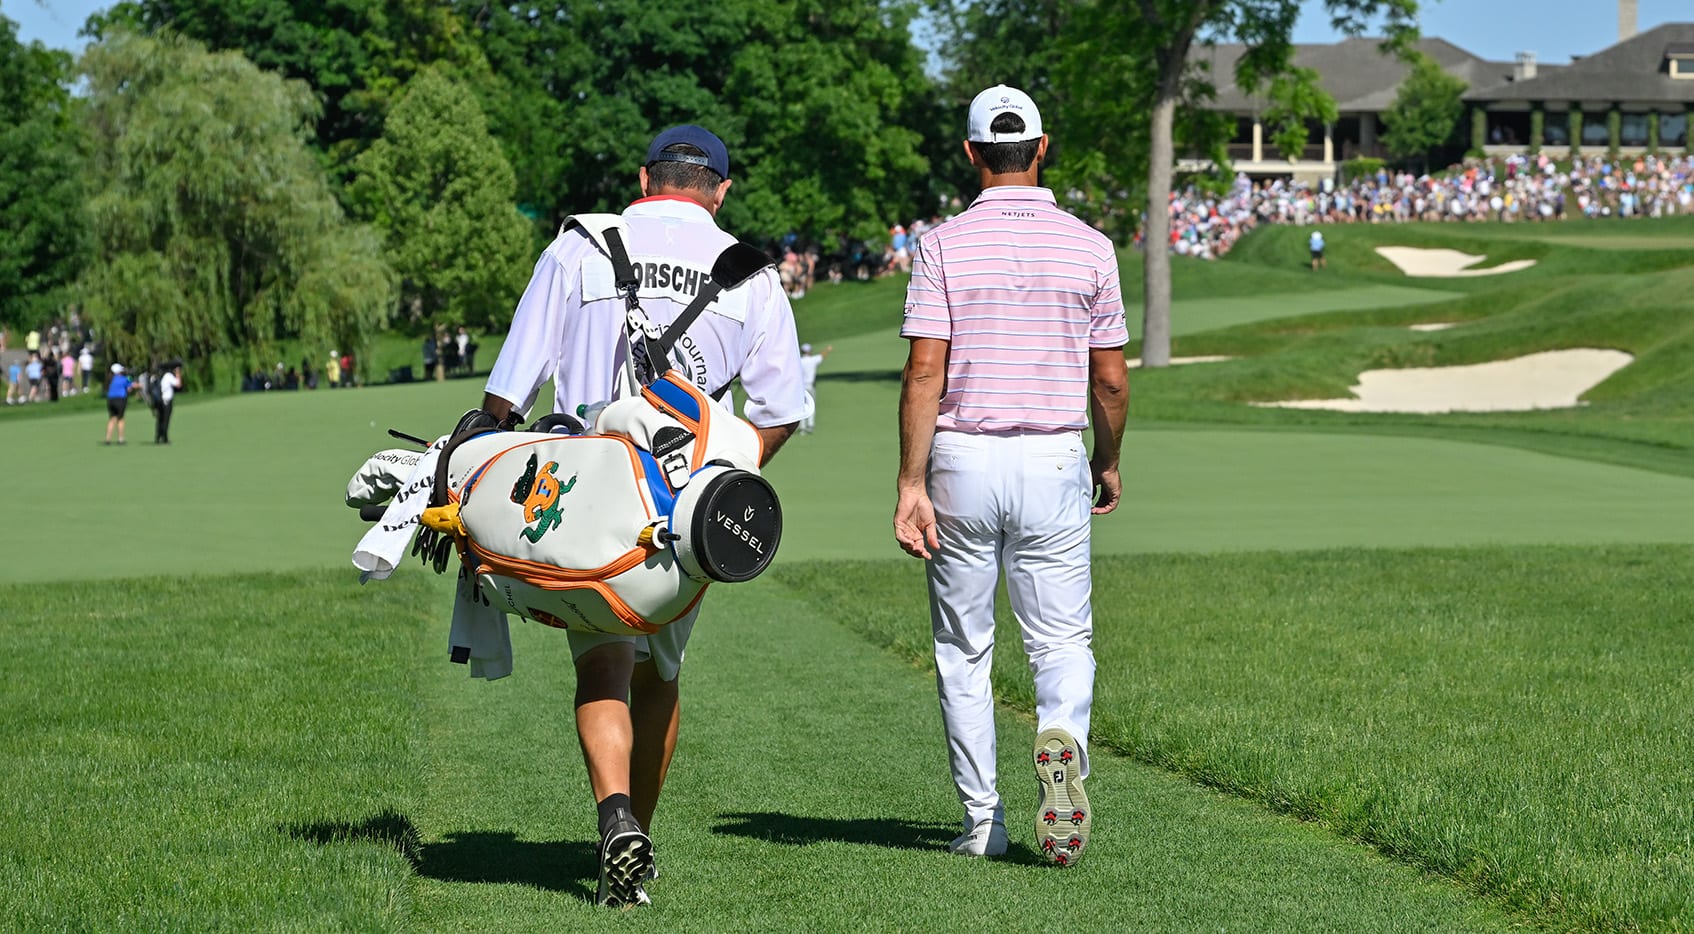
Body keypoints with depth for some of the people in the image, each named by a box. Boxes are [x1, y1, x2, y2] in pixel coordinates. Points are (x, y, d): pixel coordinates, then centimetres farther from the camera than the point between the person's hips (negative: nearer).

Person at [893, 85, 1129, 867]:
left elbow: (925, 372, -11)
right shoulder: (1088, 247, 1)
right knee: (1063, 641, 5)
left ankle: (982, 822, 11)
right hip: (1054, 462, 1)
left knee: (963, 651, 11)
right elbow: (1111, 379, 3)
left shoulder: (943, 246, -4)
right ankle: (1061, 736, -27)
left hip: (962, 461, 0)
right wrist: (1109, 464, 20)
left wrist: (910, 485, -11)